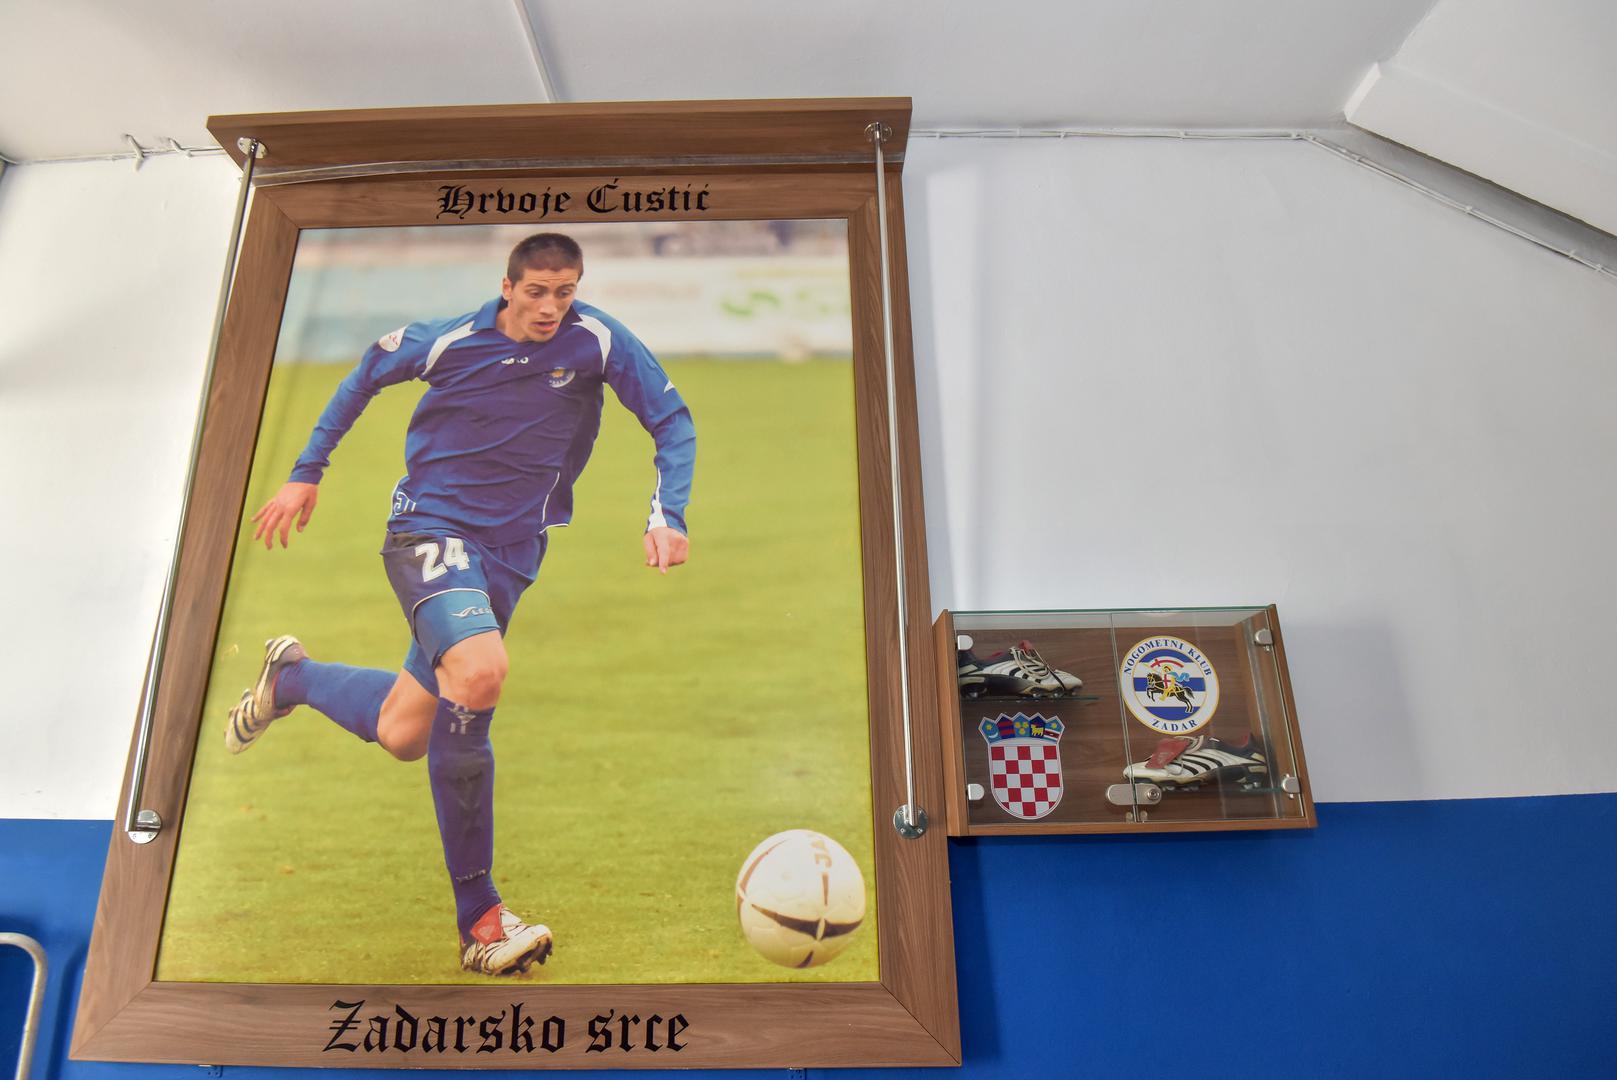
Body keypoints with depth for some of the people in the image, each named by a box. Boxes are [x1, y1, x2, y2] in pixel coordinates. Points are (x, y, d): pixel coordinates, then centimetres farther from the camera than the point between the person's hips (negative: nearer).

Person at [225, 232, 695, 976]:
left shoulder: (597, 341, -6)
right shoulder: (448, 340, -6)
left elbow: (673, 421, -2)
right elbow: (365, 375, 12)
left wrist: (667, 515, -17)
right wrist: (306, 473, 13)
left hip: (510, 554, 3)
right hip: (427, 530, -3)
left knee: (402, 736, 7)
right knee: (481, 672, -32)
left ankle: (290, 676, 41)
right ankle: (478, 920, -13)